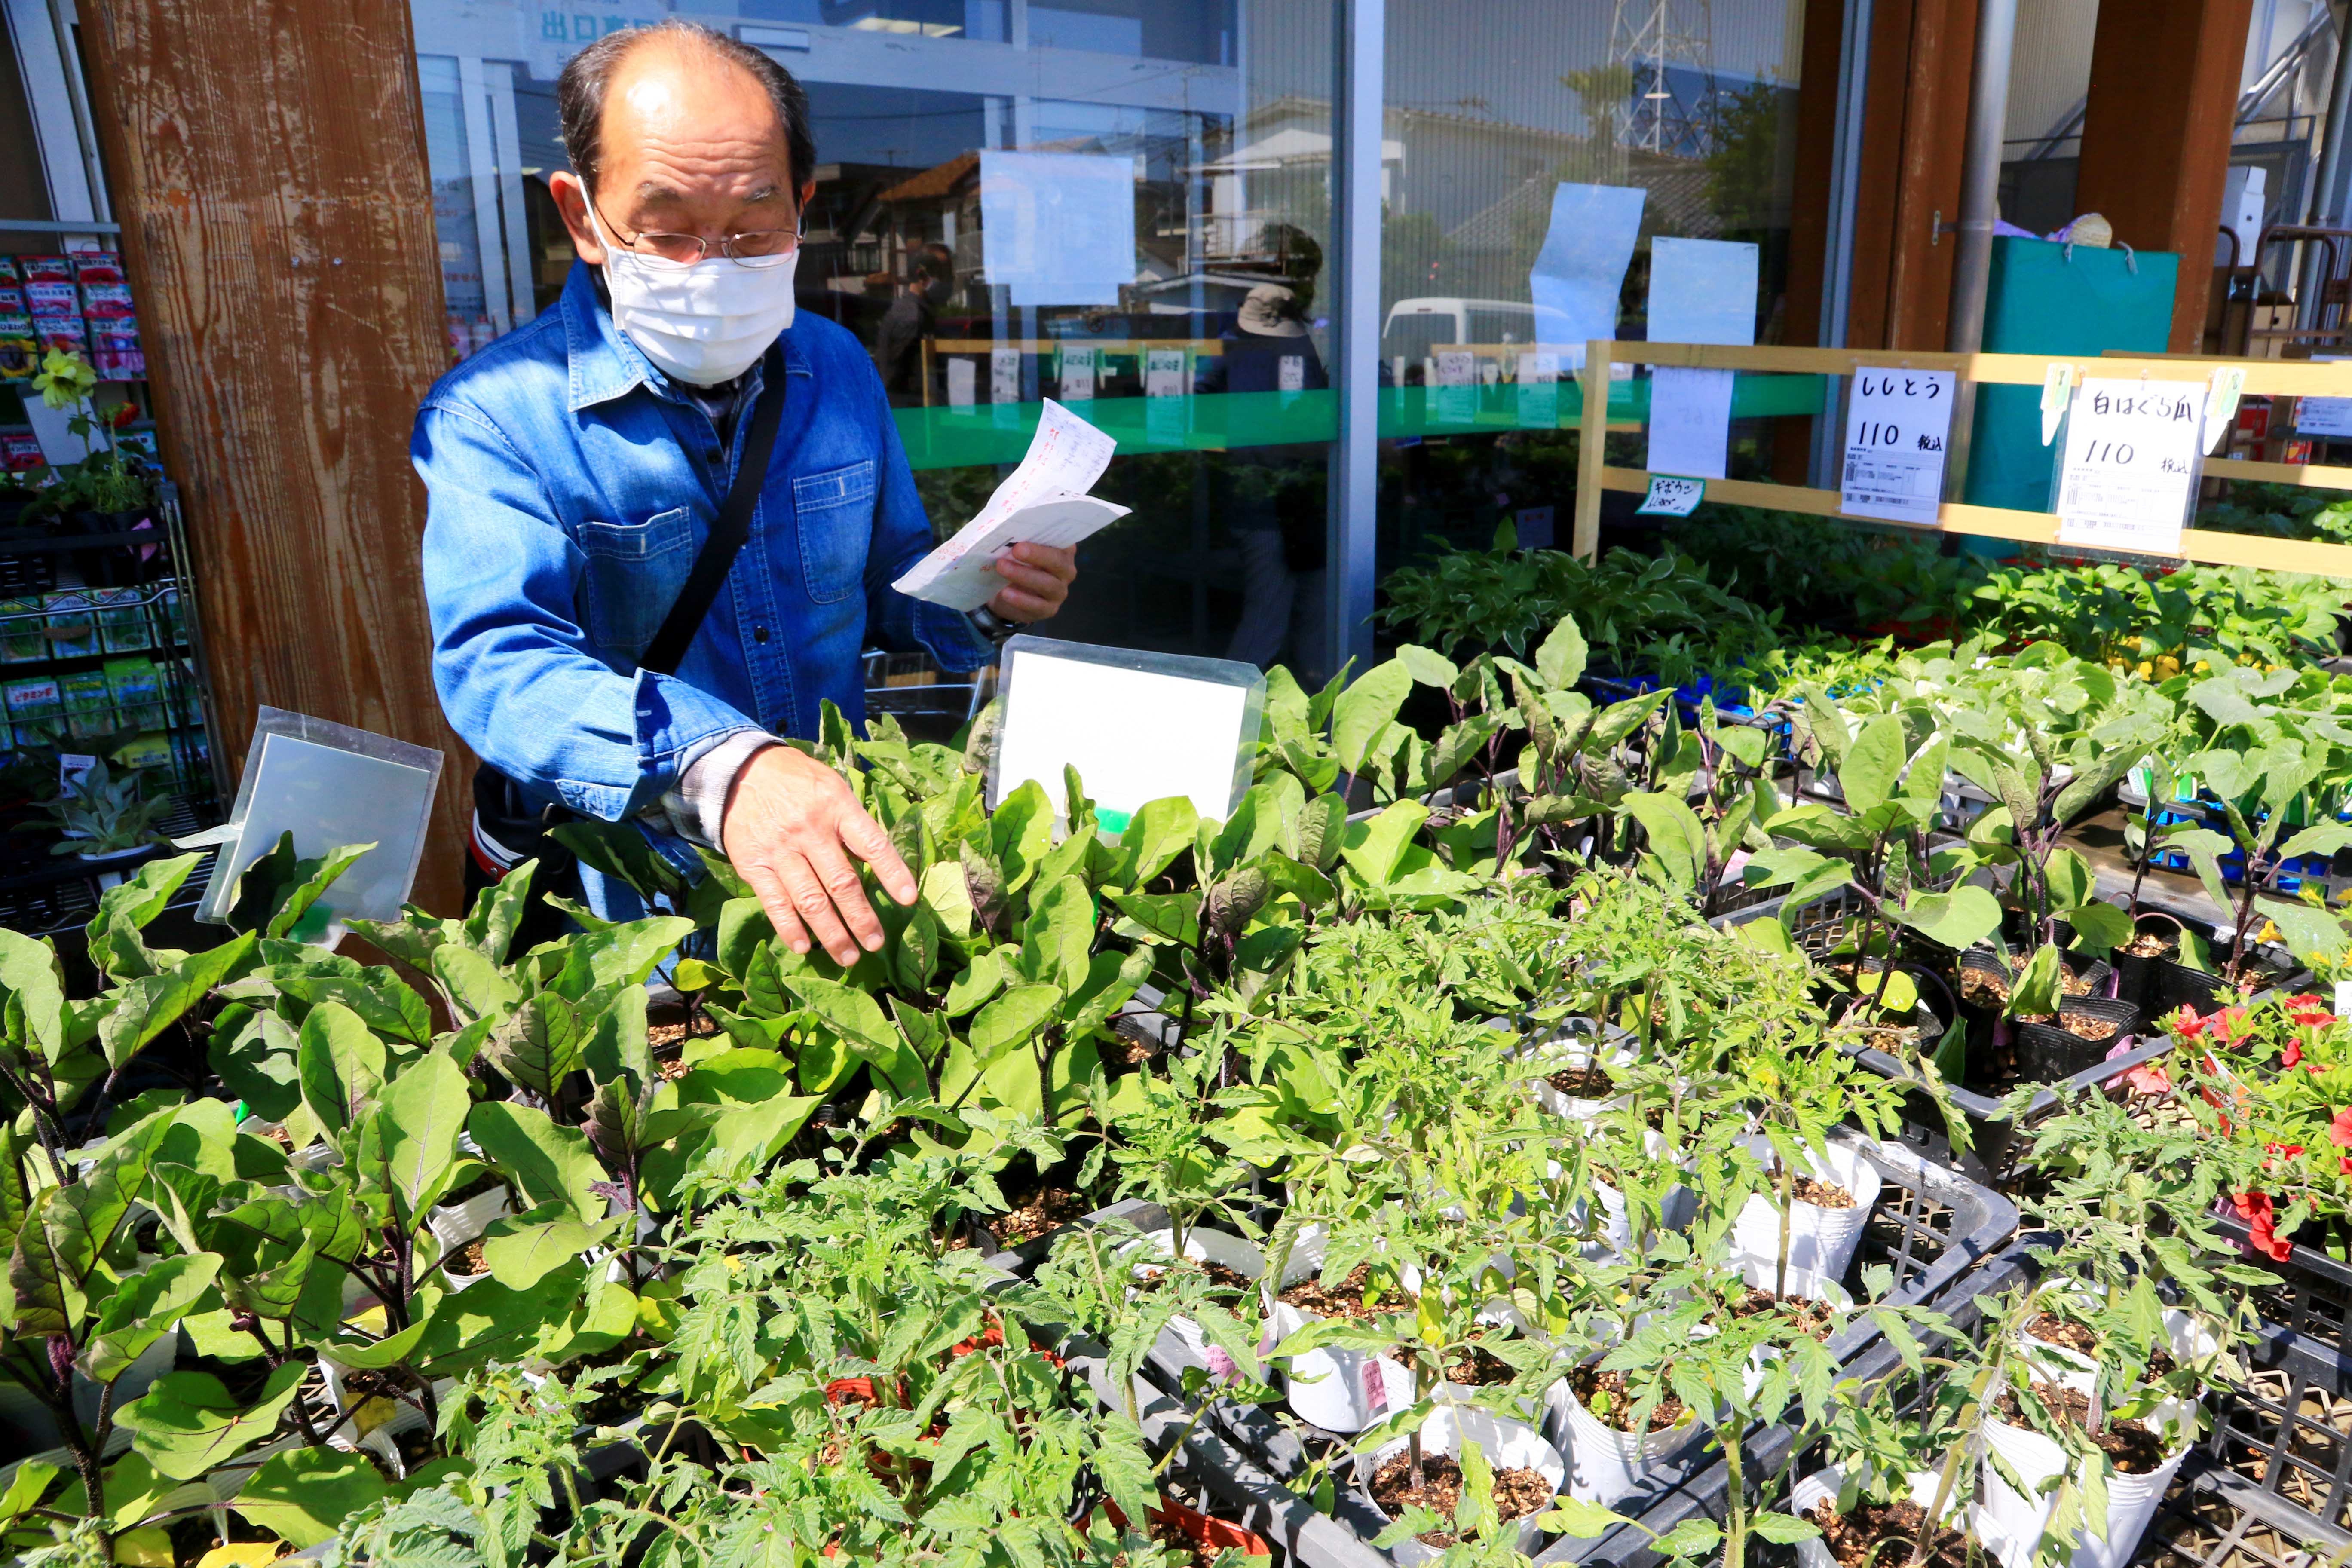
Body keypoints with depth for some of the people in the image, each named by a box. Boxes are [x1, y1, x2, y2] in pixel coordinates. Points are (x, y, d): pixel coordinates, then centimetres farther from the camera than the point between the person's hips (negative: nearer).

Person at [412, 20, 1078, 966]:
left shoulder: (837, 369, 8)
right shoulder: (491, 418, -9)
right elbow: (497, 659, -24)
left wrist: (984, 601, -4)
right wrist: (717, 768, -42)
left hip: (847, 856, 5)